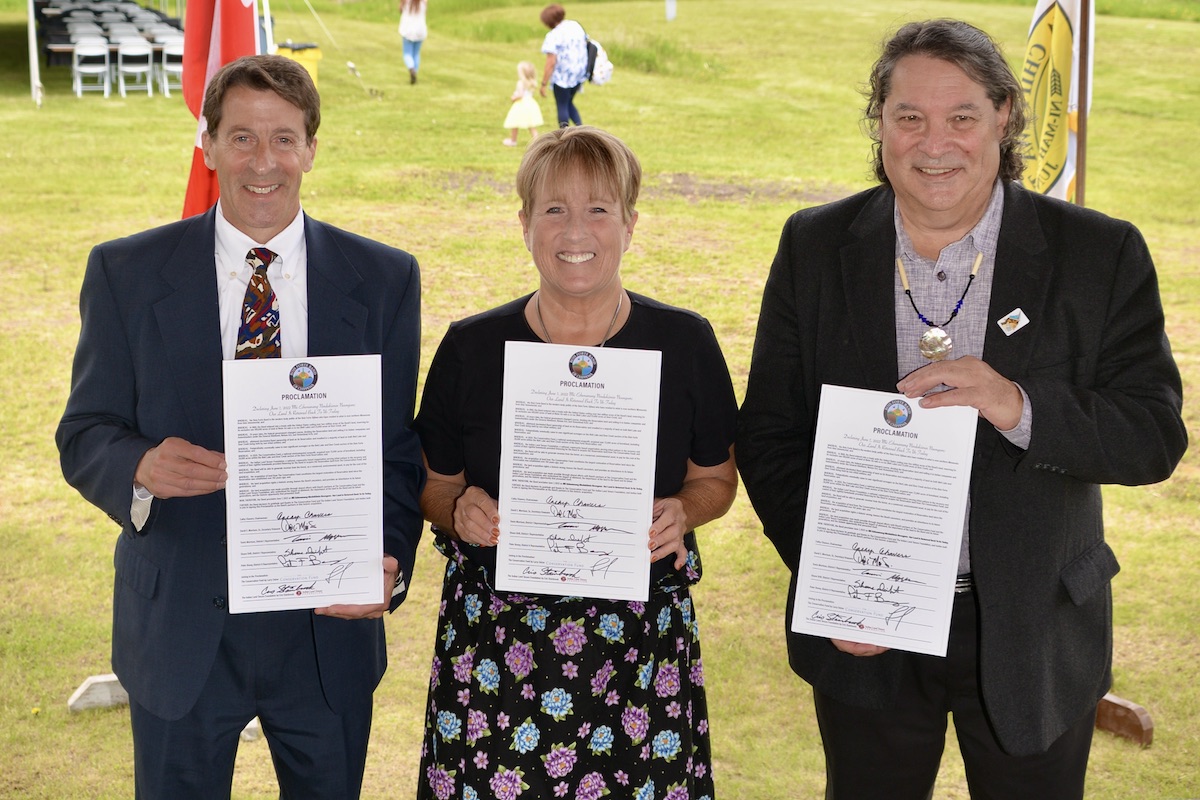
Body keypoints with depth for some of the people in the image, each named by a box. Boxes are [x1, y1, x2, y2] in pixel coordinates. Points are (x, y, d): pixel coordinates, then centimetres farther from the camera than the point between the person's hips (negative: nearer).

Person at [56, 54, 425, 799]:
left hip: (329, 624, 1)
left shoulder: (384, 279, -1)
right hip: (179, 627, 0)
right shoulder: (127, 272, -3)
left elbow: (400, 448, 0)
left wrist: (390, 564, -18)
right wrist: (141, 466, -25)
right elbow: (84, 434, -1)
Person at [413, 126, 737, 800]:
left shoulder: (684, 343, 0)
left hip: (643, 636, 0)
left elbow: (716, 478, 11)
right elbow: (435, 487, 9)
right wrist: (459, 510, -12)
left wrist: (683, 511, -10)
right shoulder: (471, 349, 0)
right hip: (495, 636, 0)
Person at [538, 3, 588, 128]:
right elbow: (586, 45, 13)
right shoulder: (576, 26, 4)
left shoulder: (553, 36, -17)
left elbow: (551, 63, -20)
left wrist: (543, 84, -12)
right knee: (568, 103, 22)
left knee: (562, 107, 7)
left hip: (562, 76, -7)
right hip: (579, 74, 7)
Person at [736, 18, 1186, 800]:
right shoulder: (816, 246, -3)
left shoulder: (1100, 254, -8)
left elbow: (1157, 436, -12)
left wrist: (1020, 408, -30)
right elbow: (768, 434, -2)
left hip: (1035, 638, -1)